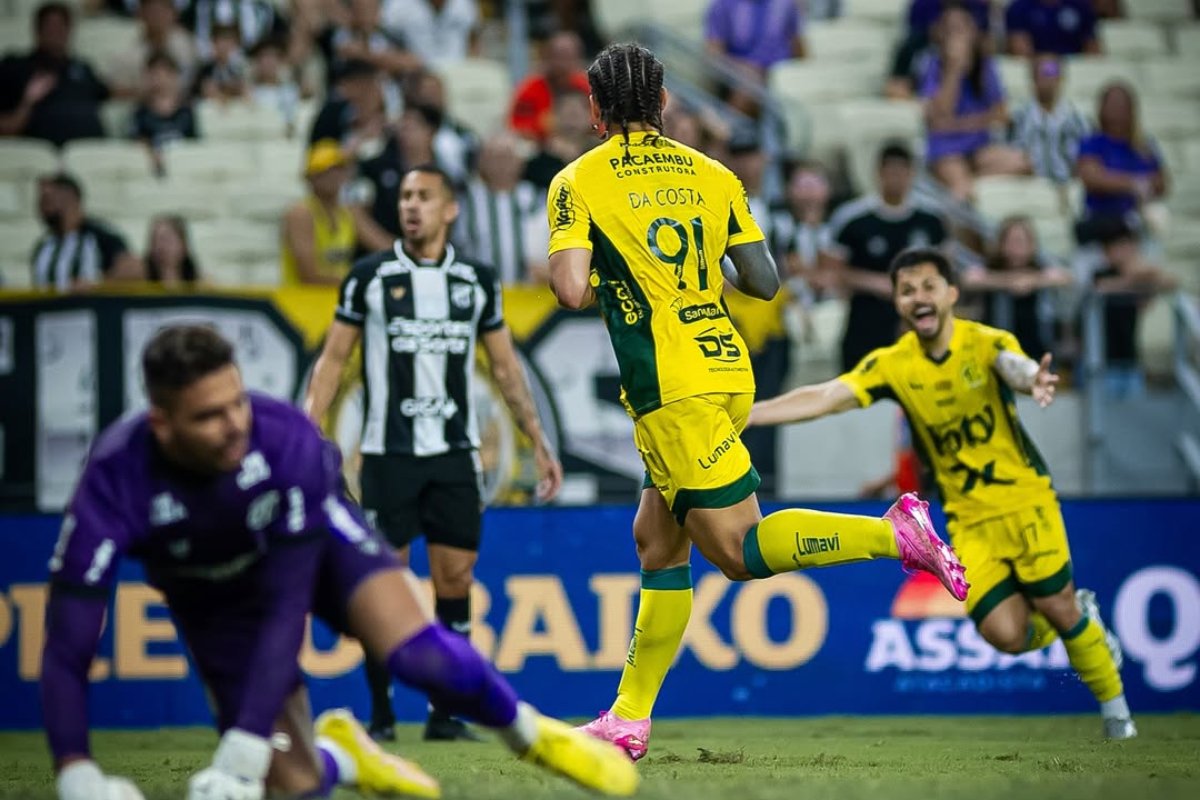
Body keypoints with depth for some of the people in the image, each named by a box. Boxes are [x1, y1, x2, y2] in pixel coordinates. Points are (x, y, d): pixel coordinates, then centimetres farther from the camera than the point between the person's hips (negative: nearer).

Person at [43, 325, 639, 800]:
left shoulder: (285, 438, -37)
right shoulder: (115, 484, -36)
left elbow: (286, 607, -36)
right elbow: (68, 647, -37)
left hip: (314, 537, -1)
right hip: (215, 598, 1)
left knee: (421, 657, -28)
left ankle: (530, 734, 3)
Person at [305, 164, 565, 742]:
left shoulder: (477, 281, 7)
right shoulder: (369, 276, 1)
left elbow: (505, 367, 14)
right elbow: (333, 357, 3)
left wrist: (539, 441, 10)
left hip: (455, 454, 2)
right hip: (388, 452, -2)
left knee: (455, 581, 1)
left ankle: (445, 715, 7)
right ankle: (380, 714, 5)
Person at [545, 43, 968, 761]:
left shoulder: (579, 183, -2)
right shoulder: (711, 176, 11)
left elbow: (571, 290, -14)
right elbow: (765, 282, 9)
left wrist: (597, 287, 9)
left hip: (670, 386, -7)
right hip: (729, 371, 7)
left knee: (739, 551, -7)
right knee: (658, 542, 14)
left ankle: (894, 533, -23)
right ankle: (631, 717, 15)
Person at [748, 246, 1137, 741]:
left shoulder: (986, 344, -15)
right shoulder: (892, 365, -7)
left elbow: (1015, 366, -38)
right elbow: (824, 398, -14)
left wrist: (1034, 379, -63)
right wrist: (741, 414, -26)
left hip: (1025, 501, -2)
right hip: (968, 519, 2)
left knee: (1060, 611, -3)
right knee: (1006, 634, -9)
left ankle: (1113, 704, 26)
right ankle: (1082, 617, 26)